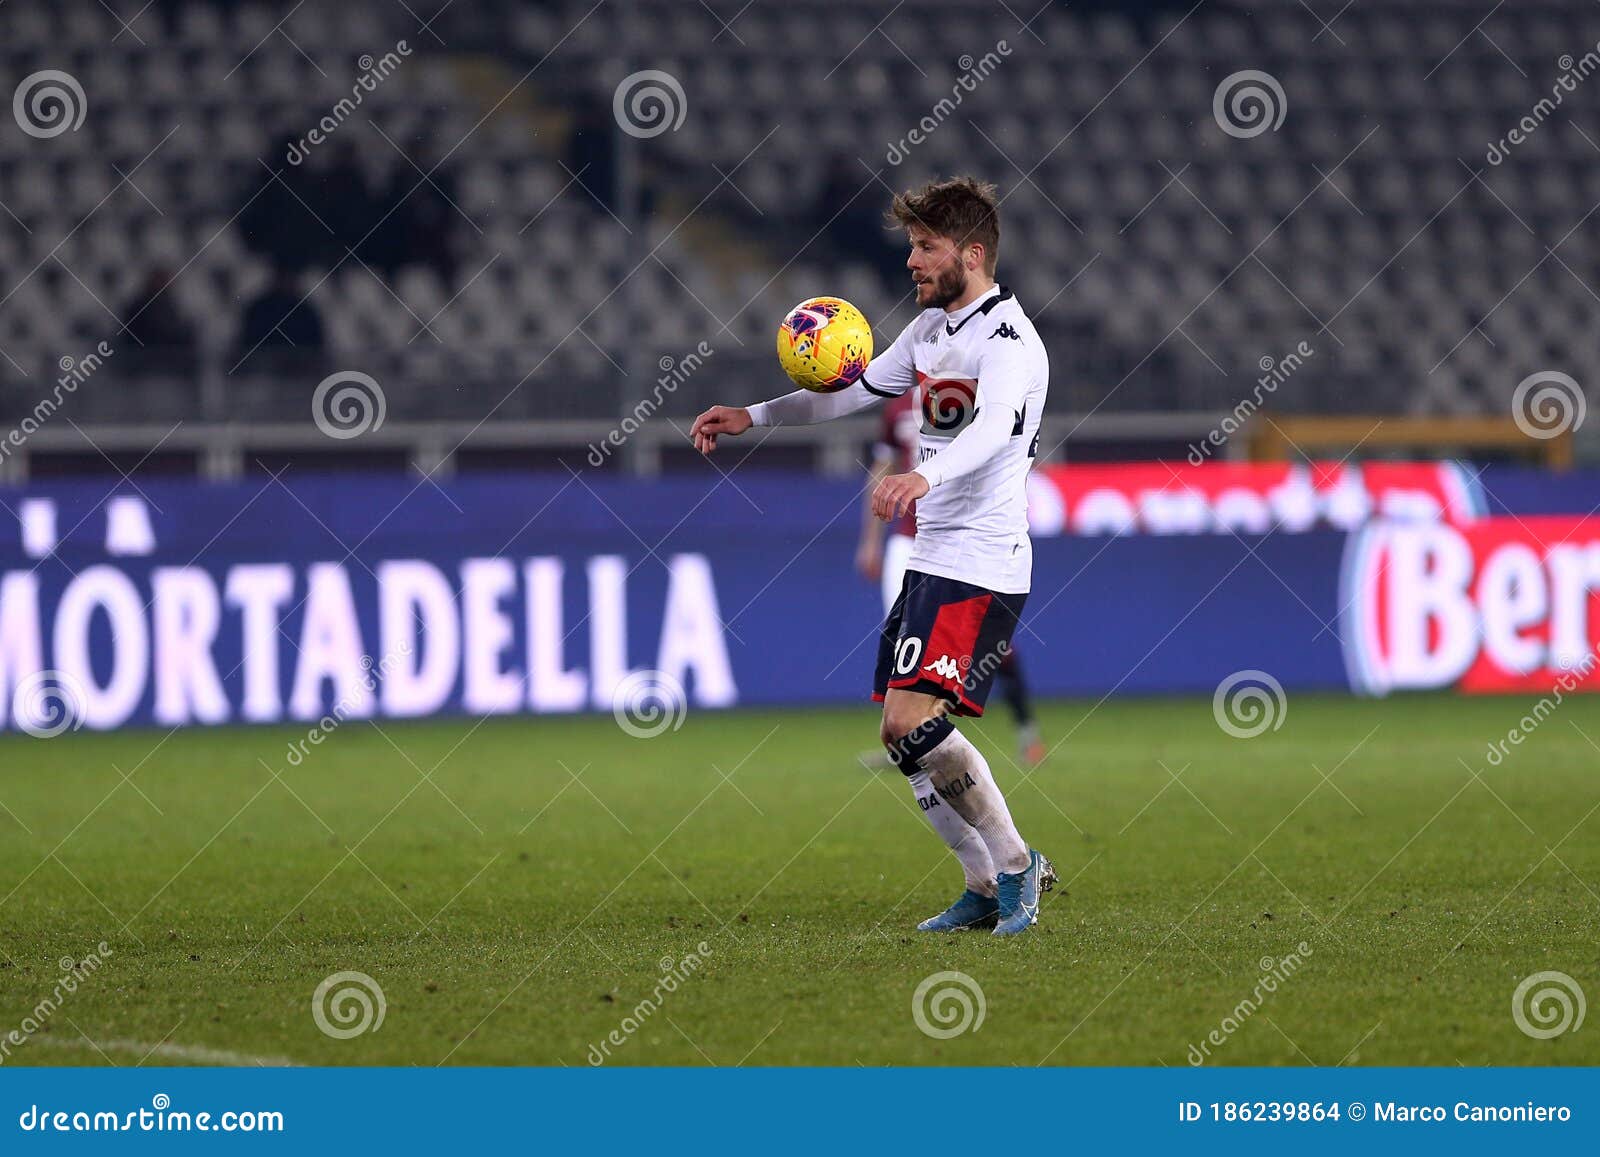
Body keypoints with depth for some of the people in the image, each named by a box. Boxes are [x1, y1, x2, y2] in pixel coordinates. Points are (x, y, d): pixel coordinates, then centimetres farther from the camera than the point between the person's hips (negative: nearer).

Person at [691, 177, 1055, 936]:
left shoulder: (1007, 339, -15)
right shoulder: (931, 328, 15)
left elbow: (994, 429, -34)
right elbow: (857, 390, 28)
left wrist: (926, 476, -52)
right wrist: (754, 416, 21)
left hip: (981, 567, -10)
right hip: (932, 558, 10)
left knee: (914, 720, -20)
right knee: (902, 736, 8)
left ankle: (1016, 865, -7)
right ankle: (987, 889, 16)